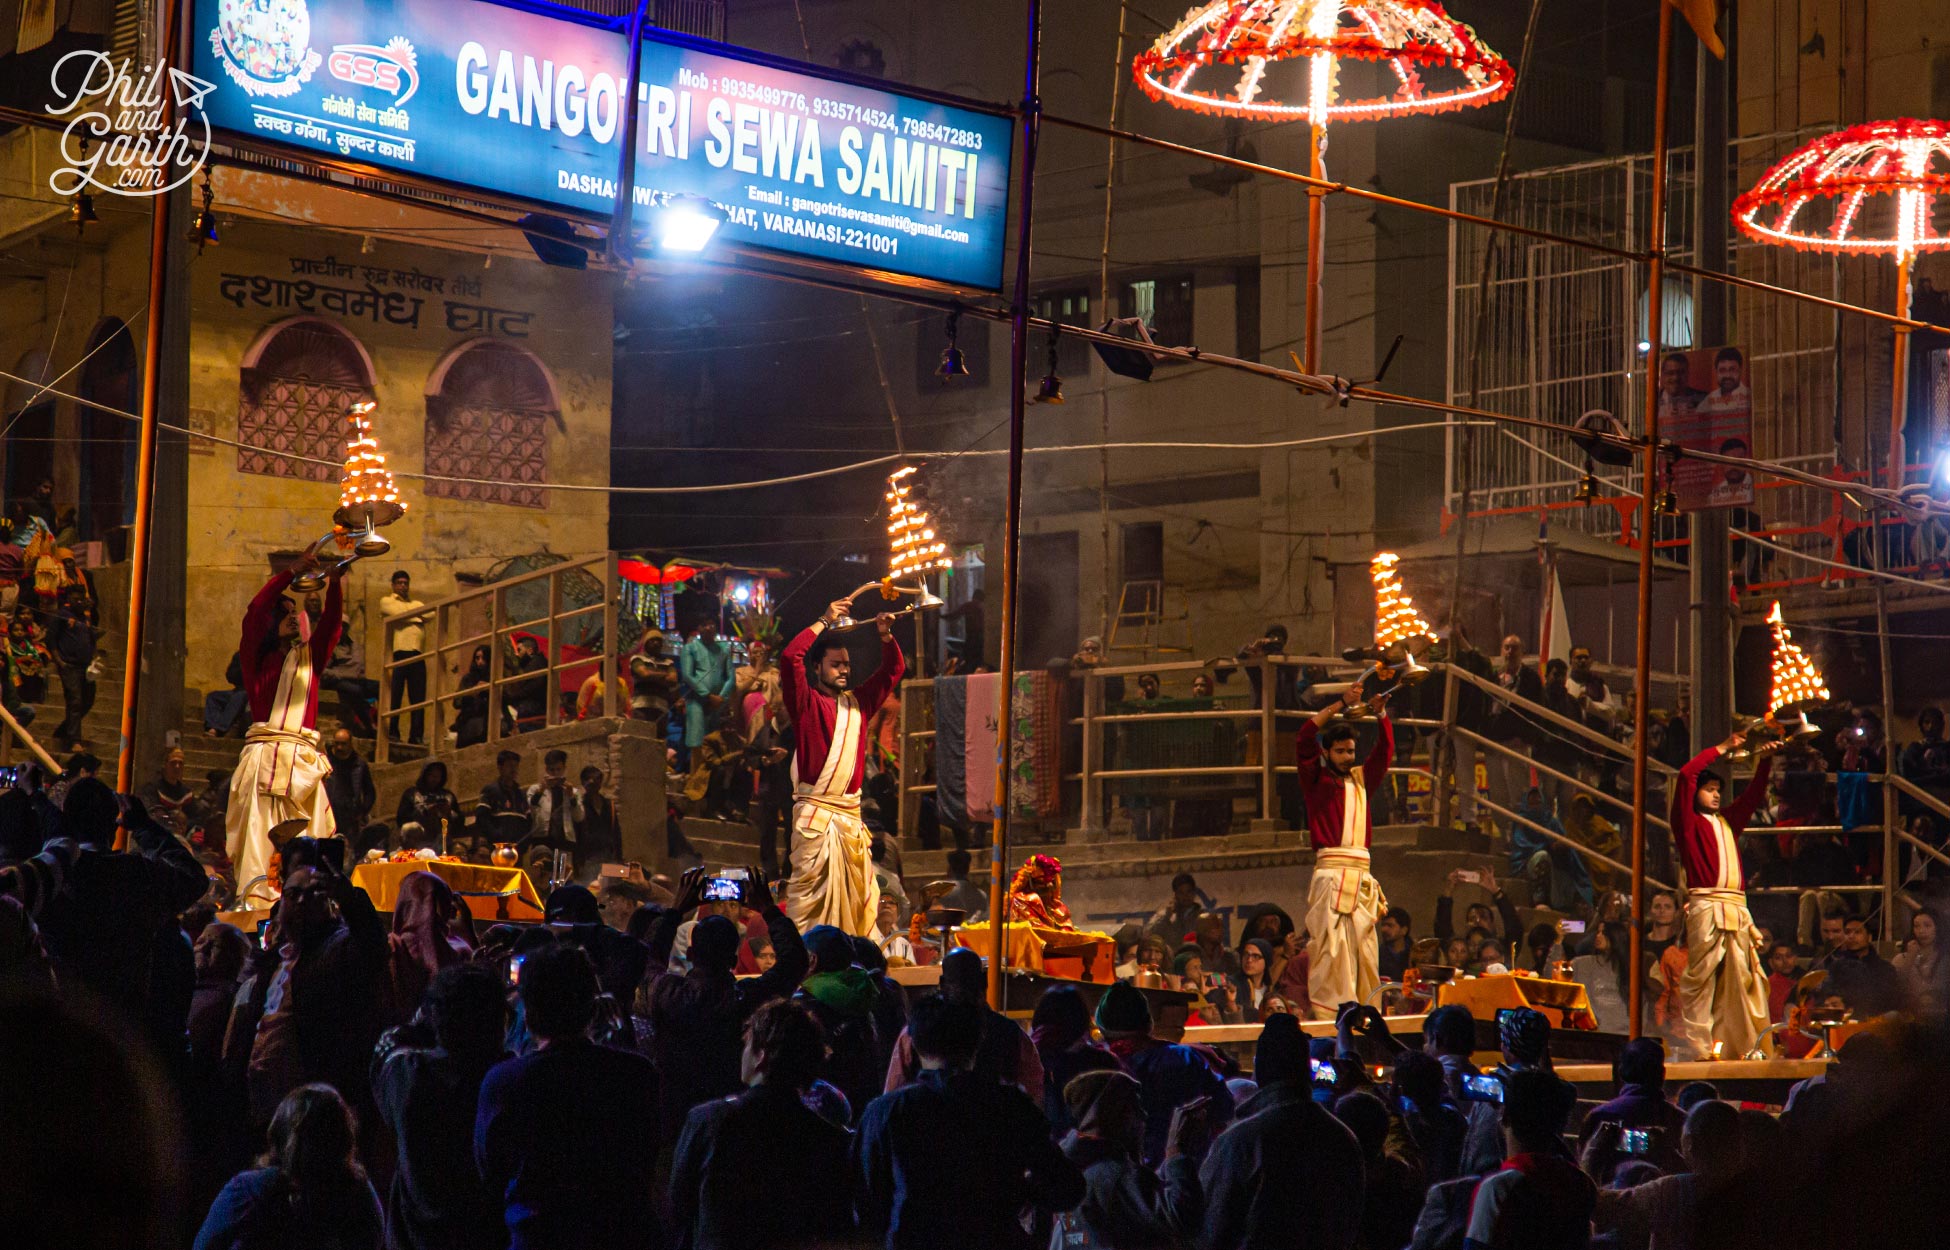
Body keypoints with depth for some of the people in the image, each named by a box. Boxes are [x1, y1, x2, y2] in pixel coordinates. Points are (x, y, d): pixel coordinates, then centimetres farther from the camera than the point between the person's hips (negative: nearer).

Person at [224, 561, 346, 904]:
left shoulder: (309, 657, 20)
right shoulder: (258, 657, 12)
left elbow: (331, 621, 9)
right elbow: (254, 612, 0)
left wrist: (334, 581, -8)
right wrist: (293, 572, -5)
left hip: (302, 757, 3)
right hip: (264, 755, -3)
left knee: (302, 836, -6)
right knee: (260, 832, -12)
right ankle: (255, 900, -19)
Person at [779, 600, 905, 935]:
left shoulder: (857, 703, 16)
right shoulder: (807, 701, 0)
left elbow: (893, 669, 24)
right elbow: (790, 657, -15)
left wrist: (886, 634, 7)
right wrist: (825, 622, -8)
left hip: (851, 814, 6)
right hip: (815, 813, -6)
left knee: (859, 900, 5)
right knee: (809, 891, -11)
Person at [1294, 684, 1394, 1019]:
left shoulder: (1361, 780, 19)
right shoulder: (1316, 779, 6)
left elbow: (1385, 751, 19)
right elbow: (1303, 741, -5)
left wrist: (1381, 713, 4)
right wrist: (1338, 706, -8)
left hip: (1361, 875, 5)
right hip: (1330, 873, -5)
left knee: (1363, 948, 1)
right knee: (1331, 945, -12)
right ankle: (1327, 1014, -15)